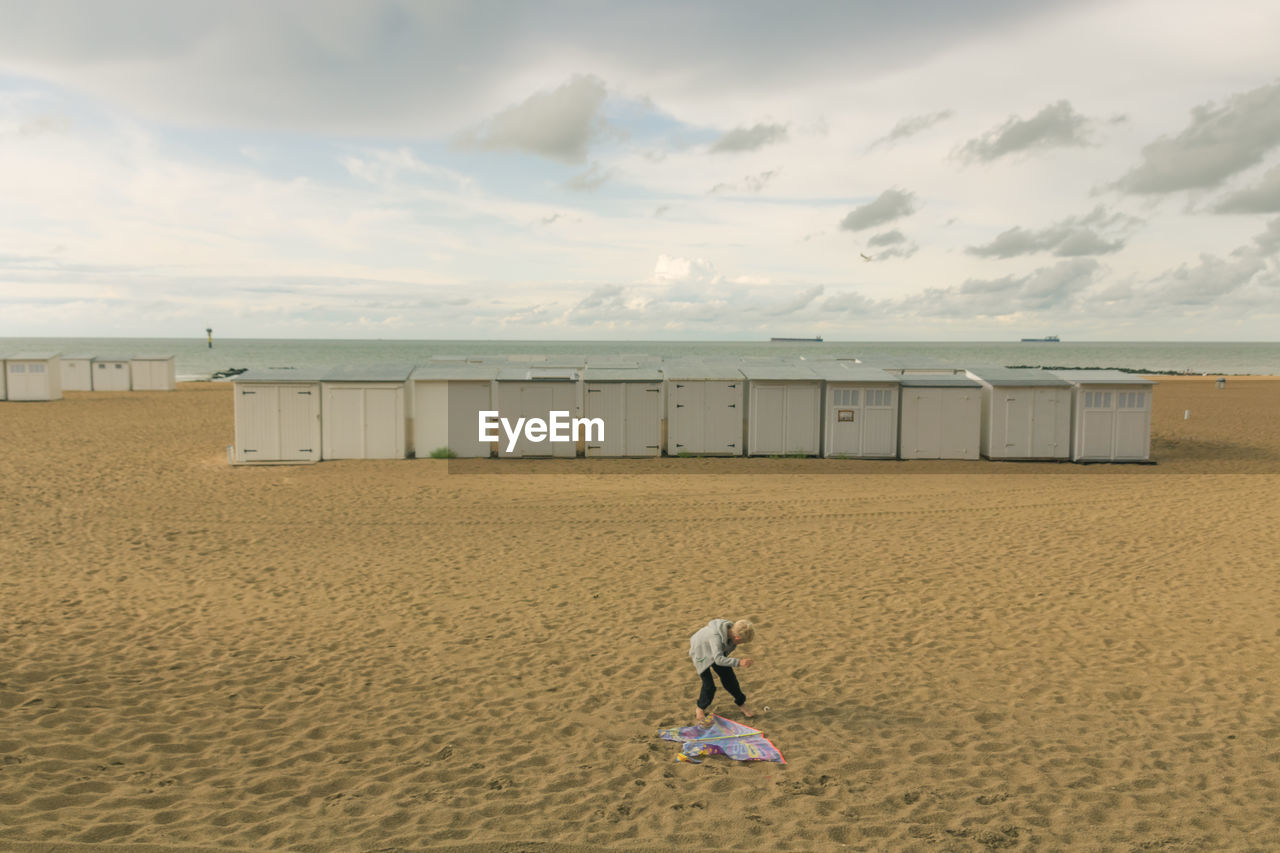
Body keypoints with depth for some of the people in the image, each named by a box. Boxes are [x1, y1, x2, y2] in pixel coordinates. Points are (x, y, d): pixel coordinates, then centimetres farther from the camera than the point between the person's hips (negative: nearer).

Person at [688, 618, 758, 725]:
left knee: (728, 676, 8)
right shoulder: (716, 637, -43)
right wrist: (739, 662, -61)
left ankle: (741, 703, 28)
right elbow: (719, 659, -52)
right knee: (709, 685, -8)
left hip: (715, 652, 7)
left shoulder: (731, 629, -19)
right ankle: (701, 709, 18)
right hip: (701, 653, -7)